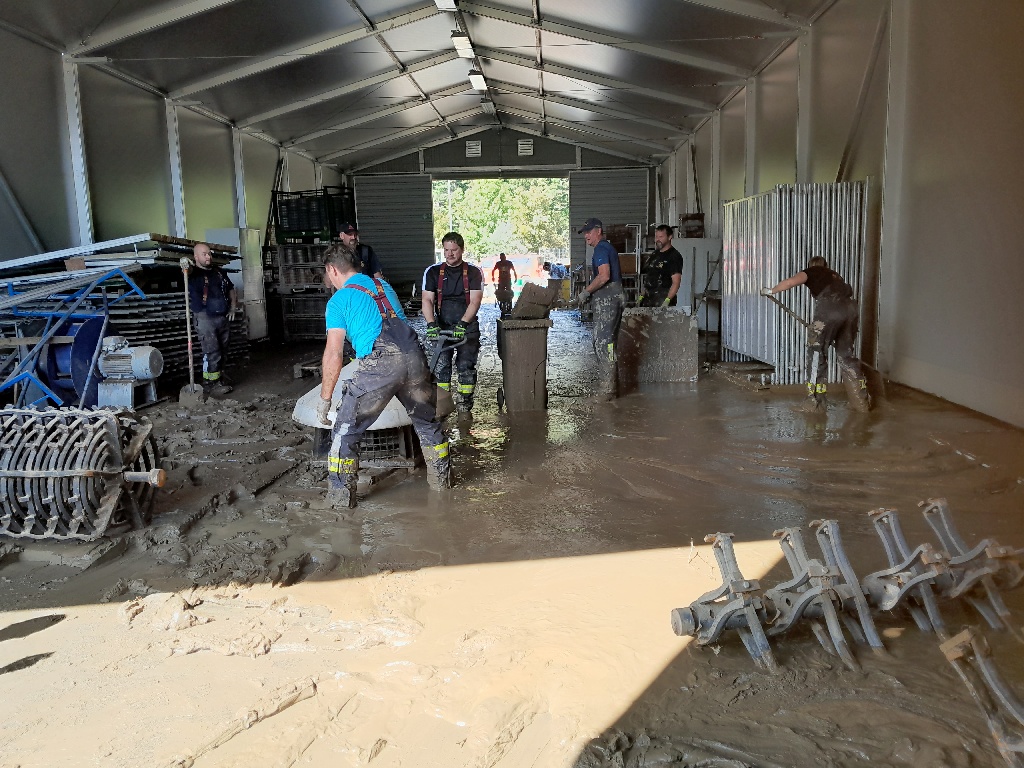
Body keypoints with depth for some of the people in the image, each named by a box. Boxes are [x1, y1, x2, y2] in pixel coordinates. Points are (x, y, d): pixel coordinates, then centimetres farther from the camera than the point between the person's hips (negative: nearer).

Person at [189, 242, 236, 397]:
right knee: (212, 352, -9)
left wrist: (233, 307, 12)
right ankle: (210, 384, -1)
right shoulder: (194, 274, -3)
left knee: (222, 352, 11)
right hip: (206, 319, -6)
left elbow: (231, 290, 23)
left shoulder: (219, 272, 15)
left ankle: (219, 380, 22)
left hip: (223, 318, 6)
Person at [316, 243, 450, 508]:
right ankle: (441, 479, 37)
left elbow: (334, 355, 4)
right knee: (427, 421, 25)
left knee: (345, 429, 8)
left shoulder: (338, 300, 10)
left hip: (380, 363, -6)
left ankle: (341, 496, 11)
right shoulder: (384, 286, 27)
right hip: (414, 356, 6)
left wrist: (325, 400, 12)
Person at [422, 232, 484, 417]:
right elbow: (427, 300, -3)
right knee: (441, 364, -8)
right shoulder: (433, 272, 7)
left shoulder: (473, 273, 3)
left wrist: (462, 324, -22)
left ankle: (464, 405, 4)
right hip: (442, 326, 1)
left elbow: (475, 302, -7)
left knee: (466, 365, -6)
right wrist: (431, 325, -19)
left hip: (467, 327, -1)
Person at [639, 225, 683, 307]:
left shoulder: (674, 256, -5)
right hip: (647, 301, 7)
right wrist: (641, 297, 15)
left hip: (662, 302, -7)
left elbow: (676, 282, -14)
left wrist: (667, 301, -25)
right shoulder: (654, 254, 19)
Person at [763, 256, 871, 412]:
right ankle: (862, 402, 21)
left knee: (816, 354, 4)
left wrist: (771, 291, 13)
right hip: (850, 308, 6)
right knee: (846, 354, 17)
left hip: (829, 307, -6)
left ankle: (815, 404, 4)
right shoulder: (834, 275, 37)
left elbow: (791, 281, -2)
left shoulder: (812, 271, 19)